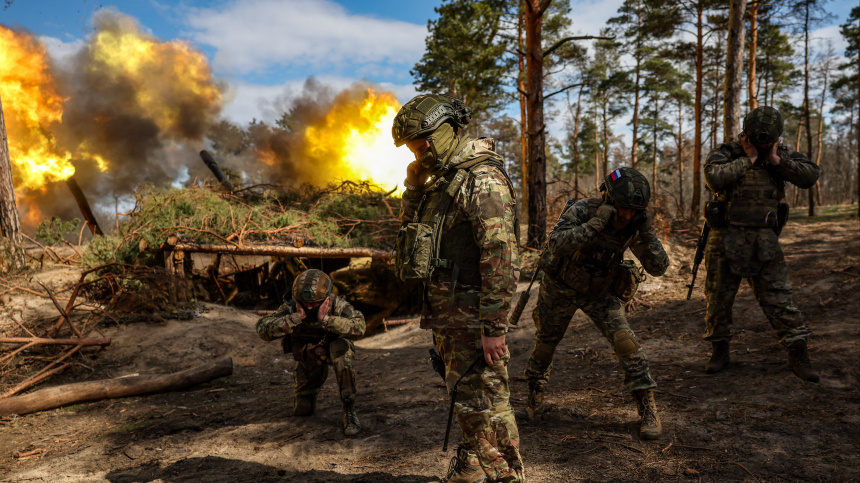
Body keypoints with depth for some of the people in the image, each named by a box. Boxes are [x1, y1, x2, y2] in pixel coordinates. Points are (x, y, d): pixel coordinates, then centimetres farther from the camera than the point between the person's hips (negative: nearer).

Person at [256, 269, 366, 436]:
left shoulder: (337, 304, -31)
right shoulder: (292, 308, -28)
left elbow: (359, 327, -46)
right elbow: (263, 330, -41)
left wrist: (325, 319, -53)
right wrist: (296, 317, -51)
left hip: (333, 348, -2)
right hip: (308, 357, 2)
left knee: (342, 348, -37)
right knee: (303, 410, 2)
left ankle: (349, 411, -26)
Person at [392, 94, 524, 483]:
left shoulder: (483, 180, -17)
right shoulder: (440, 181, 14)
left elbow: (501, 256, -23)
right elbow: (410, 224, 20)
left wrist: (494, 327, -23)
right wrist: (414, 181, 4)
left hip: (473, 315, -9)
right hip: (444, 313, 9)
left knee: (484, 404, 0)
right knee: (465, 398, 20)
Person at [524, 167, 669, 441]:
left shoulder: (634, 224, -19)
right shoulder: (581, 211, -29)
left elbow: (659, 268, -21)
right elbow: (556, 245, -45)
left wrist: (646, 233, -35)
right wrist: (596, 223, -50)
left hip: (600, 293, 2)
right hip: (560, 289, -1)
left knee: (625, 342, -17)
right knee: (545, 344, 14)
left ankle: (648, 410, -3)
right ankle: (534, 396, 43)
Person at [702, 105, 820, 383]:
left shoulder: (783, 155, 6)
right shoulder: (727, 154, -3)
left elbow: (810, 176, -7)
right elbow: (714, 177, -24)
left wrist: (776, 160, -13)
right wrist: (747, 159, -16)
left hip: (764, 242, 1)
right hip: (727, 239, -1)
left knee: (778, 297, 0)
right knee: (719, 297, 6)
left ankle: (798, 354, 11)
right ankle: (720, 350, 23)